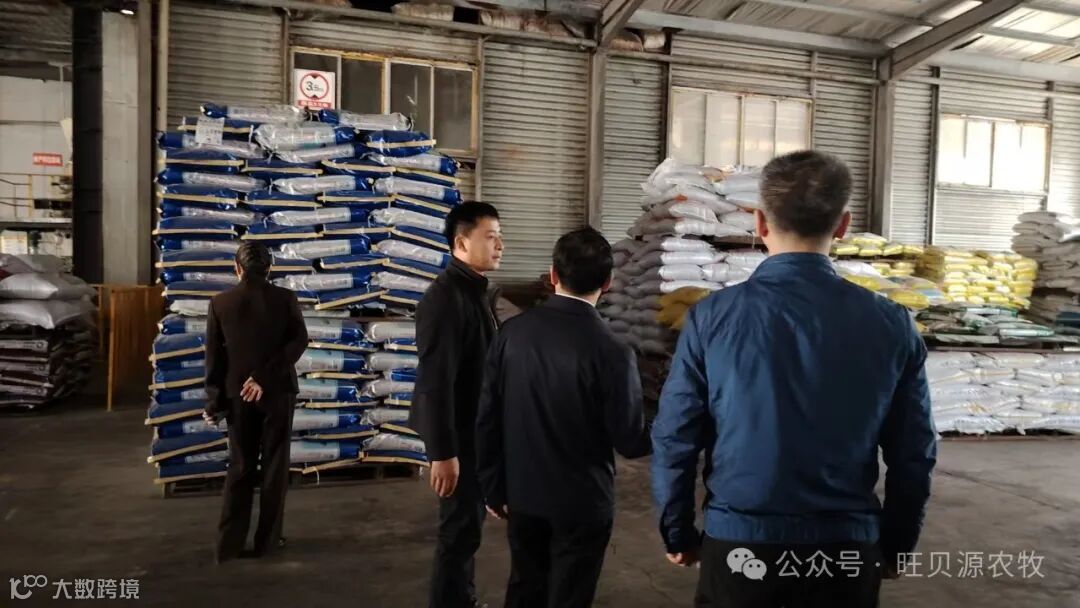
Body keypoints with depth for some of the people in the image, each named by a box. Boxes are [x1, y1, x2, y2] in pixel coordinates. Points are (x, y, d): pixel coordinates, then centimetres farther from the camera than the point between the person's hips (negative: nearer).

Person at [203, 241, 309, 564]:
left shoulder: (220, 303, -2)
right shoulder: (284, 298, -6)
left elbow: (214, 356, 0)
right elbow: (300, 340, -16)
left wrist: (214, 400, 5)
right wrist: (266, 376, -18)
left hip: (237, 393, 2)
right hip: (278, 390, -2)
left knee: (240, 467, 12)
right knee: (274, 465, 9)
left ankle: (230, 543, 13)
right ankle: (268, 539, 16)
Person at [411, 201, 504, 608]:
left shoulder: (476, 290, 7)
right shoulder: (446, 297, -22)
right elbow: (435, 382, -25)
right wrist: (442, 452, -25)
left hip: (477, 428, 10)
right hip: (458, 434, -10)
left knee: (470, 521, 22)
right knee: (460, 527, 4)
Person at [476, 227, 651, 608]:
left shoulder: (513, 331, -8)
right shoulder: (611, 352, -21)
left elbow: (487, 418, -3)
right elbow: (630, 443, -13)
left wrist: (493, 487, 9)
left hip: (523, 495, 4)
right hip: (582, 503, -4)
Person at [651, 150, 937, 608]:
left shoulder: (713, 317, -12)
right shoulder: (891, 325, -6)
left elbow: (674, 441, -7)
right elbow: (913, 454, 1)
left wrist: (679, 535, 7)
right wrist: (895, 544, 16)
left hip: (739, 545, -1)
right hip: (847, 549, 2)